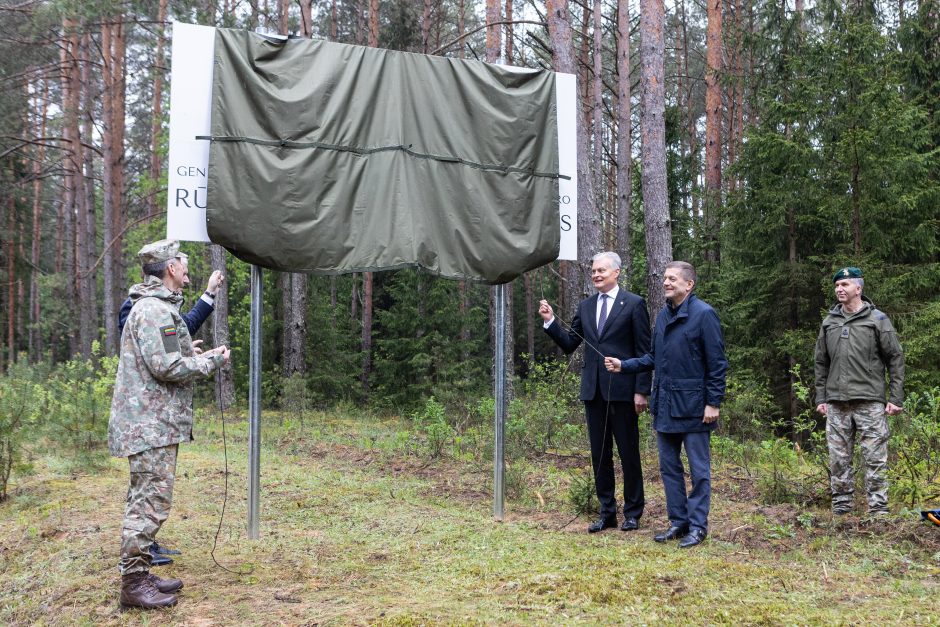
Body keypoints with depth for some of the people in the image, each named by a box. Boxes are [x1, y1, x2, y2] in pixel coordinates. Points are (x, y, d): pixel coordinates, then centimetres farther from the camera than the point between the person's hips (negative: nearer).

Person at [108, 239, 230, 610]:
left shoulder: (155, 307, 19)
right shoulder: (156, 310, -16)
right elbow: (167, 367, -22)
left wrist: (200, 357, 14)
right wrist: (212, 362, -10)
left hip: (149, 422, 11)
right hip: (152, 424, -11)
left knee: (144, 502, 15)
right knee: (151, 503, -8)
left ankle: (138, 574, 24)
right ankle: (133, 584, -3)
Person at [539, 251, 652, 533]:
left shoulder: (634, 304, -4)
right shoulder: (586, 306, 11)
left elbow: (644, 351, -6)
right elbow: (569, 344, 12)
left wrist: (641, 391, -10)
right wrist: (550, 321, -3)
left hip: (622, 391, -5)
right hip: (593, 391, 5)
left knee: (629, 453, 5)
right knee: (599, 454, 10)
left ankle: (633, 512, 17)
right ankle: (607, 512, 19)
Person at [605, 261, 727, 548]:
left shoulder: (703, 314, -11)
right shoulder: (663, 315, 11)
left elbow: (717, 363, -11)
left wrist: (714, 403, -14)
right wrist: (624, 365, 4)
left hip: (693, 405, -7)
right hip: (665, 405, 8)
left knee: (698, 468, 3)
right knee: (669, 466, 13)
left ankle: (697, 525, 12)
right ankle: (678, 521, 23)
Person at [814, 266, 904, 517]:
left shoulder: (877, 320, 1)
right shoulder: (829, 322, 12)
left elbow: (896, 359, 1)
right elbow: (821, 363, 16)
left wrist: (896, 398, -3)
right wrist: (820, 398, 10)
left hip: (870, 402, -4)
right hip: (836, 404, 4)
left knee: (875, 459, -3)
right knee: (839, 460, 6)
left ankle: (878, 509, 3)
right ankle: (841, 506, 15)